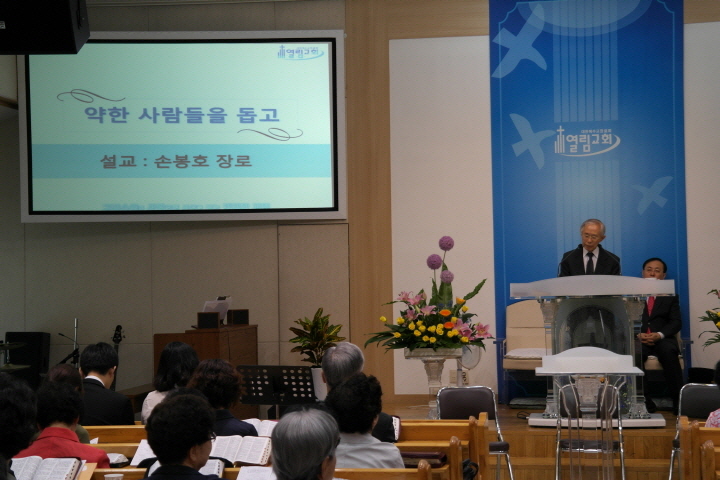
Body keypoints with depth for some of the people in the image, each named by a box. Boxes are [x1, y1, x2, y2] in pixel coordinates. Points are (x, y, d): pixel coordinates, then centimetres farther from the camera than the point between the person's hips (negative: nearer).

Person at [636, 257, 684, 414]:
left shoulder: (670, 295, 15)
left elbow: (676, 322, 4)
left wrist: (659, 335, -15)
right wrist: (638, 334, -14)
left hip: (662, 339, 0)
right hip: (639, 339, 0)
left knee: (669, 352, -36)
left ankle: (678, 400, -32)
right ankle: (644, 400, -28)